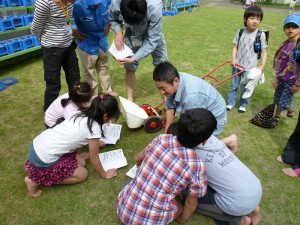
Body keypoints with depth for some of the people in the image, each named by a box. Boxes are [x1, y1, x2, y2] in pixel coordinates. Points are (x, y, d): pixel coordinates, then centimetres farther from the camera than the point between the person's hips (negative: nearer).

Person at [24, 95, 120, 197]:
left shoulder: (81, 114, 3)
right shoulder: (94, 128, -19)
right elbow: (94, 158, -6)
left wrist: (78, 155, 32)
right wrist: (104, 174, 10)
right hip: (44, 159, -8)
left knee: (81, 162, 16)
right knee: (82, 174, 6)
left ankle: (34, 165, 21)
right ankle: (35, 180, 4)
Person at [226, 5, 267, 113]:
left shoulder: (261, 35, -11)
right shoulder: (240, 32, -4)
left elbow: (263, 51, -7)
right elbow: (235, 47, 0)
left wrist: (262, 66, -16)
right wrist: (233, 59, -15)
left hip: (249, 68, -2)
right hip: (237, 65, 3)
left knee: (245, 88, 9)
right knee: (233, 85, 15)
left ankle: (243, 105, 30)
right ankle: (231, 103, 32)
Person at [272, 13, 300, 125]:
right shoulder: (285, 44, 1)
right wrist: (276, 77, 10)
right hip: (282, 78, 6)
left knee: (284, 103, -1)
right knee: (277, 100, 15)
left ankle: (291, 110, 34)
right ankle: (276, 118, 37)